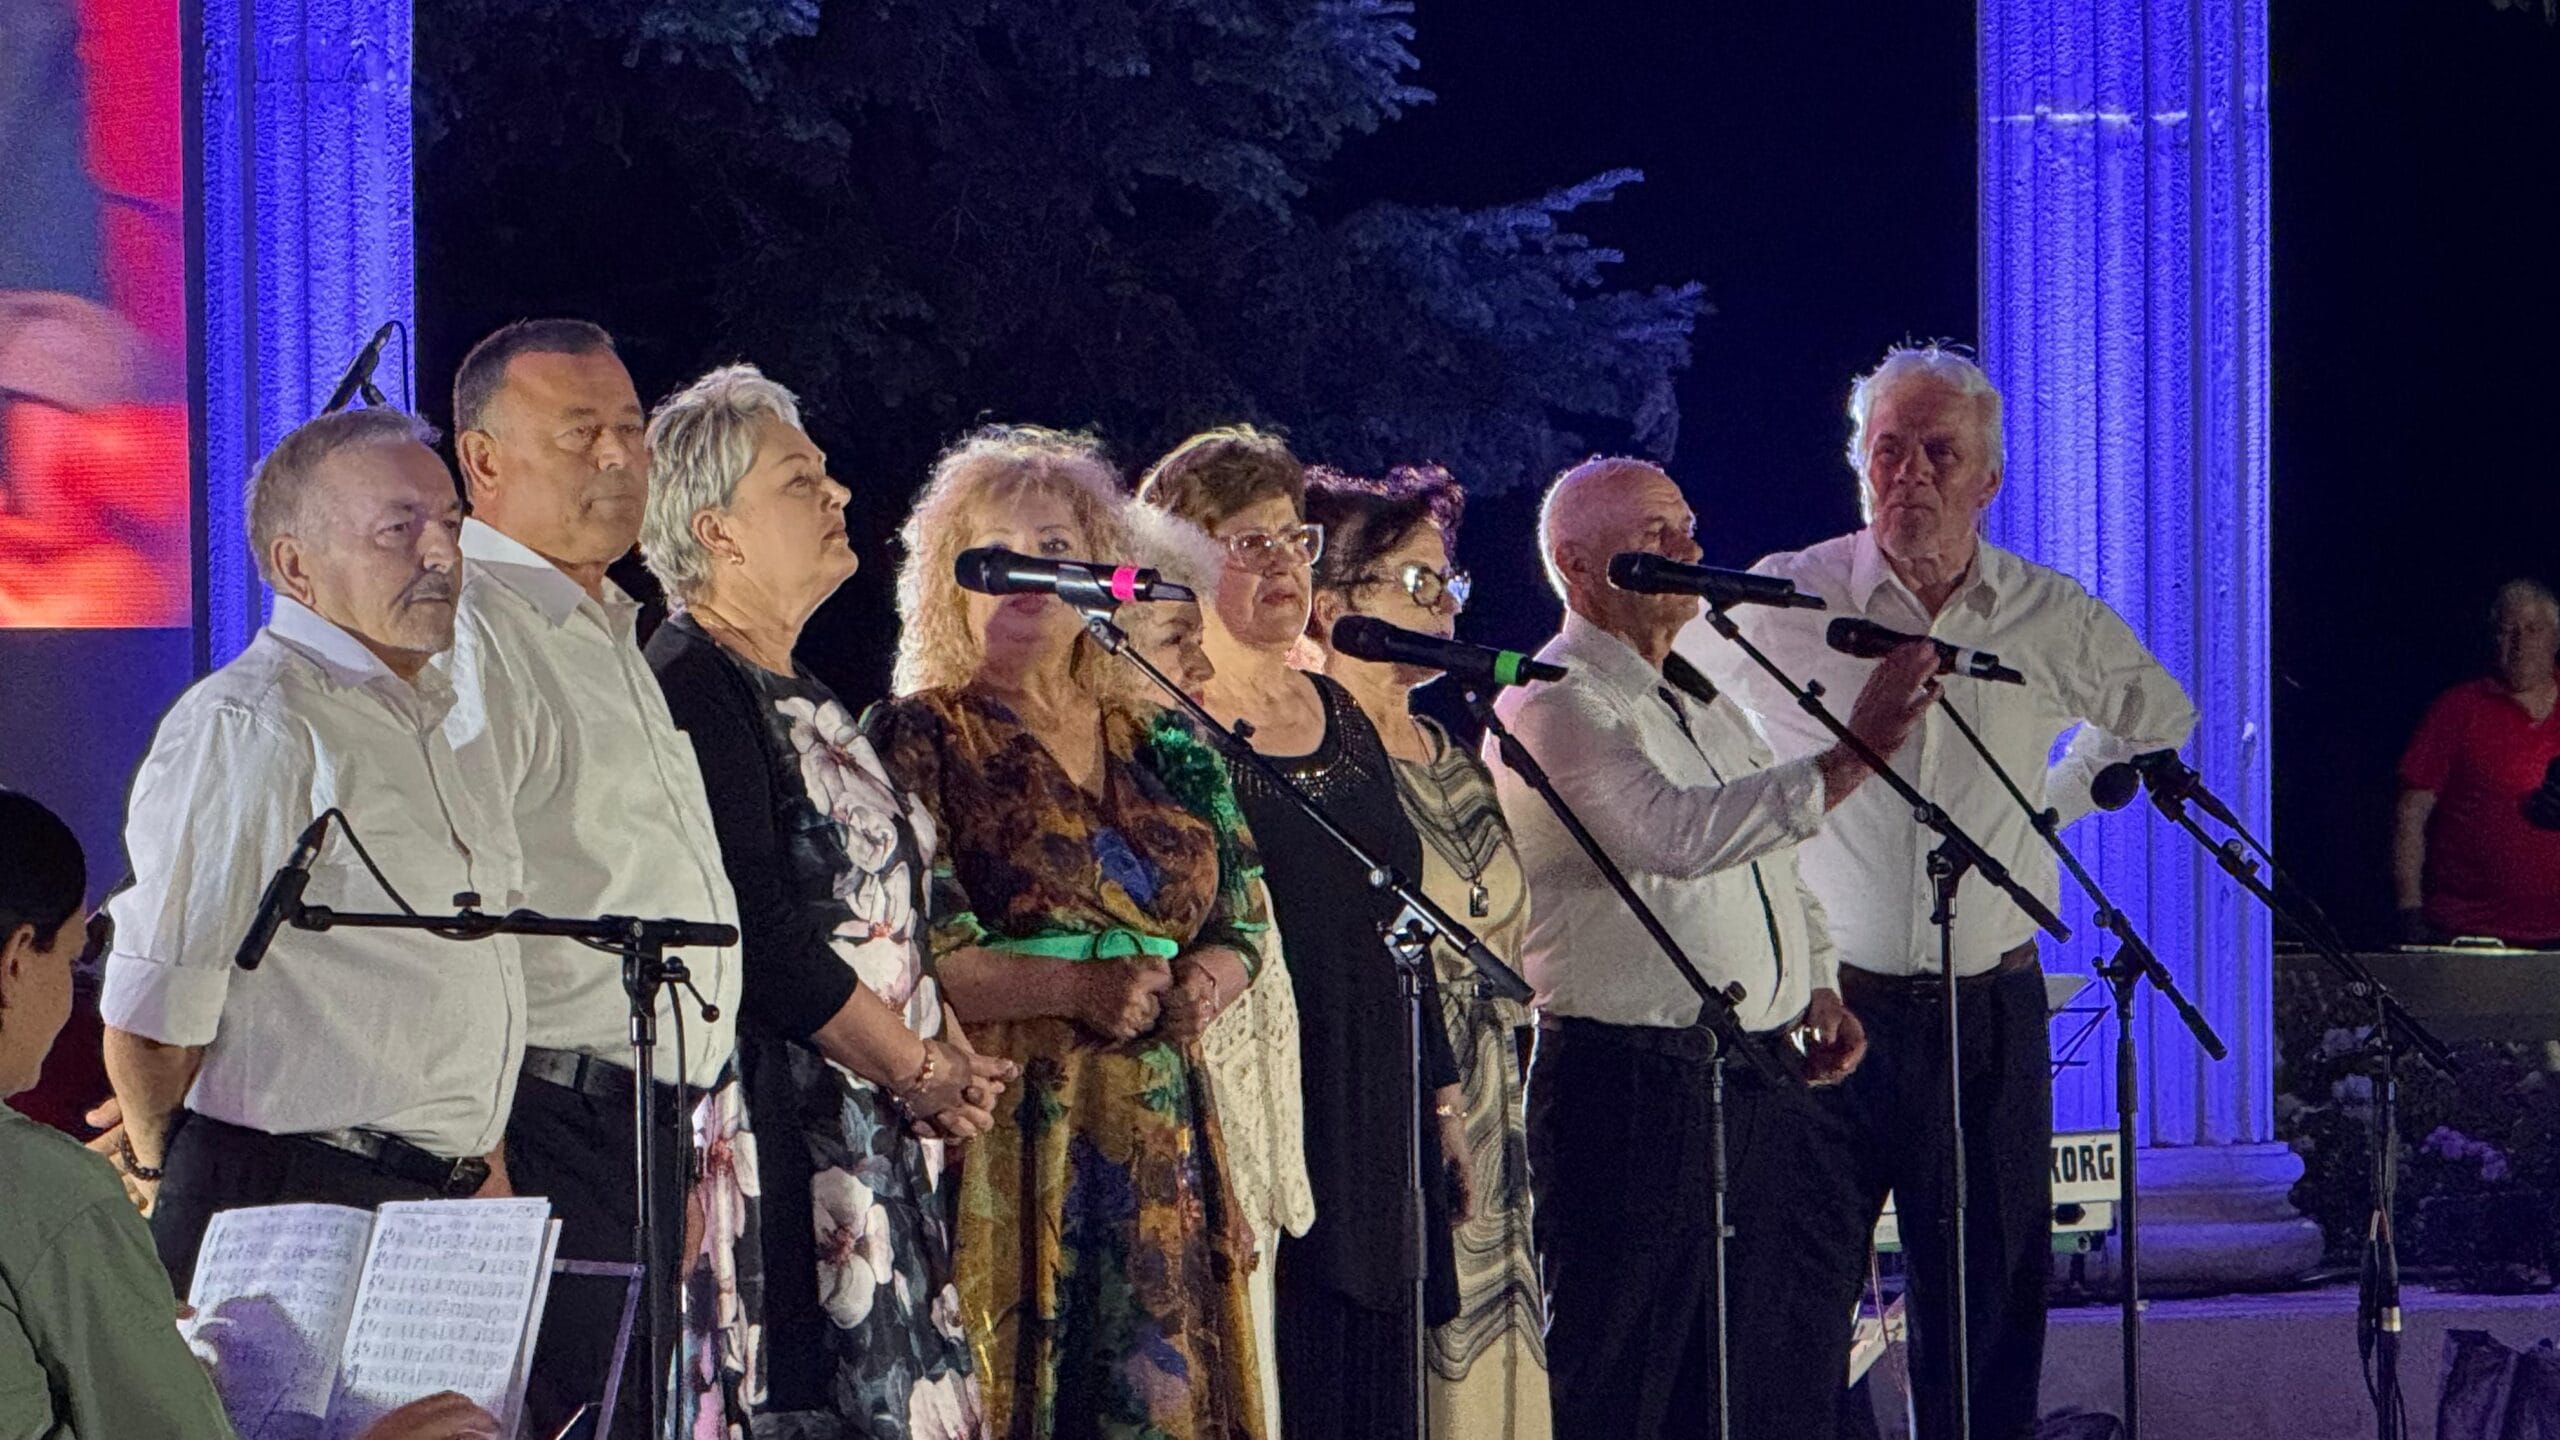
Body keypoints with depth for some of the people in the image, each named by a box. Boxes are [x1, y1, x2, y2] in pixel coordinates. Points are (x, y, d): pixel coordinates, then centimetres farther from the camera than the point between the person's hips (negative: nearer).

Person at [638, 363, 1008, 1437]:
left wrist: (950, 1058, 4)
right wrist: (922, 1073, -12)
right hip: (777, 1132, -9)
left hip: (877, 1136, 9)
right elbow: (758, 935, -18)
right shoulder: (691, 685, -11)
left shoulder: (801, 698, 20)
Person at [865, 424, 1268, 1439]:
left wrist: (1199, 985, -6)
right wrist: (1075, 987, -17)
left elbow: (1238, 929, 17)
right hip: (998, 1136, -5)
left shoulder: (1165, 749, 16)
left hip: (1159, 1134, 5)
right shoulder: (918, 739, 1)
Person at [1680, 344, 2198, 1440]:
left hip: (1989, 1015, 2)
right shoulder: (1772, 606, -3)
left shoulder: (2056, 622, 4)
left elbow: (2155, 720, 25)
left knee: (1990, 1302, 5)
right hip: (1821, 1008, -2)